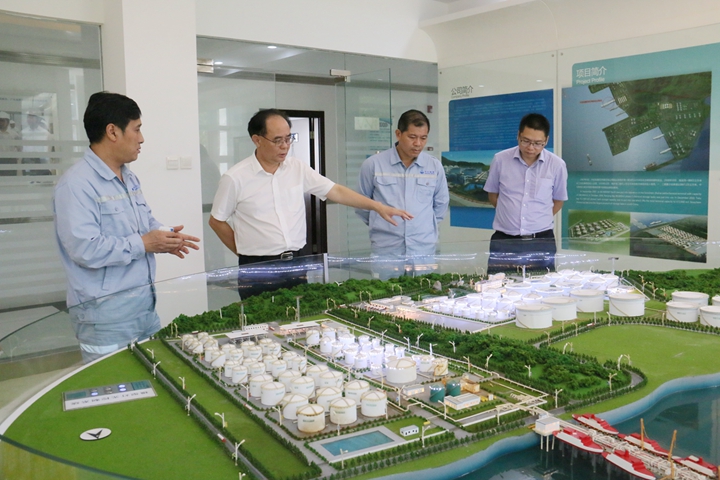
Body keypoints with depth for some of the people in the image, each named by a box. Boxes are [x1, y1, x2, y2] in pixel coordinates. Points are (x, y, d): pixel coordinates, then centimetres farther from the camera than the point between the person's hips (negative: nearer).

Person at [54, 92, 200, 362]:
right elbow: (85, 249, -27)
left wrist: (165, 236, 0)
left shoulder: (130, 178, 12)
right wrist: (143, 244, -17)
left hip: (146, 303, 9)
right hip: (106, 312, -9)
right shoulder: (76, 184, -17)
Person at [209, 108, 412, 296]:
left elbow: (336, 191, 2)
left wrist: (377, 206, -6)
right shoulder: (234, 178, -8)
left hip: (295, 264, 4)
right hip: (257, 269, -3)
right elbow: (217, 221, 3)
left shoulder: (298, 168, 3)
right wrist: (244, 251, 4)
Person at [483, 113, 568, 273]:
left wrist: (539, 221, 9)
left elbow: (558, 200, 12)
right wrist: (510, 213, 8)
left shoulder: (557, 165, -3)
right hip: (503, 240, 0)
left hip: (541, 241, 0)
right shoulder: (500, 160, -3)